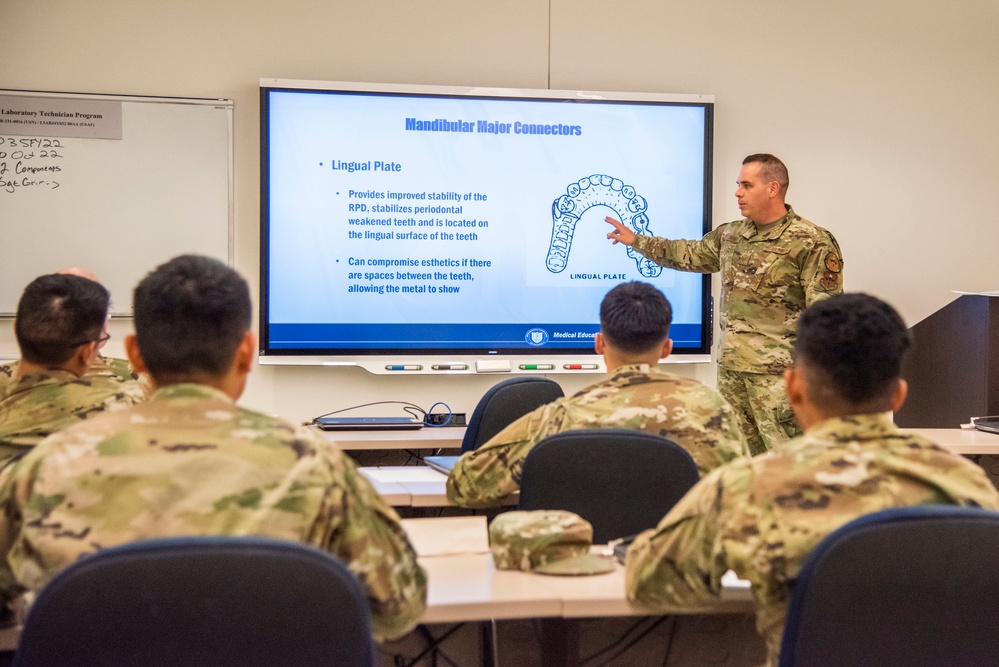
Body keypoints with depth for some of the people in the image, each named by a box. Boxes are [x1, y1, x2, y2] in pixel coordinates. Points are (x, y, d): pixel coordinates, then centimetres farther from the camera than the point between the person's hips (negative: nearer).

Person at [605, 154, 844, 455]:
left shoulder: (811, 243, -11)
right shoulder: (730, 235, 12)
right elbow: (689, 254, 27)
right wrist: (636, 240, 28)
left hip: (778, 372, -7)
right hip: (730, 367, 7)